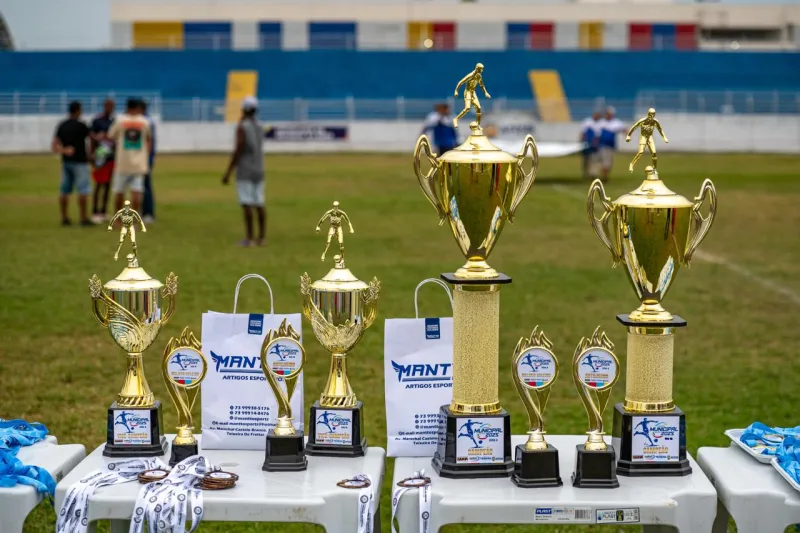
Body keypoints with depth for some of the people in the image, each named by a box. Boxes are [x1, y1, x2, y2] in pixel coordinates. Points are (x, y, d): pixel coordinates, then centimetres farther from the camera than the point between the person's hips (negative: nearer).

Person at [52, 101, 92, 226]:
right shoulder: (80, 126, -11)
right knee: (83, 190, -4)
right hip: (80, 161, -7)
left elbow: (55, 144, 3)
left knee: (65, 190, 9)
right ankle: (83, 218, -6)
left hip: (66, 161, 7)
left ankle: (64, 218, 12)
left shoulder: (62, 125, 7)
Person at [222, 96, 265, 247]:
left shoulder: (242, 127, -12)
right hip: (258, 171, 7)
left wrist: (228, 172, -13)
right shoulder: (259, 127, 11)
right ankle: (261, 237, 5)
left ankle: (249, 238, -9)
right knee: (259, 204, 5)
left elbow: (238, 151, -16)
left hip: (245, 171, -7)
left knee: (247, 204, -7)